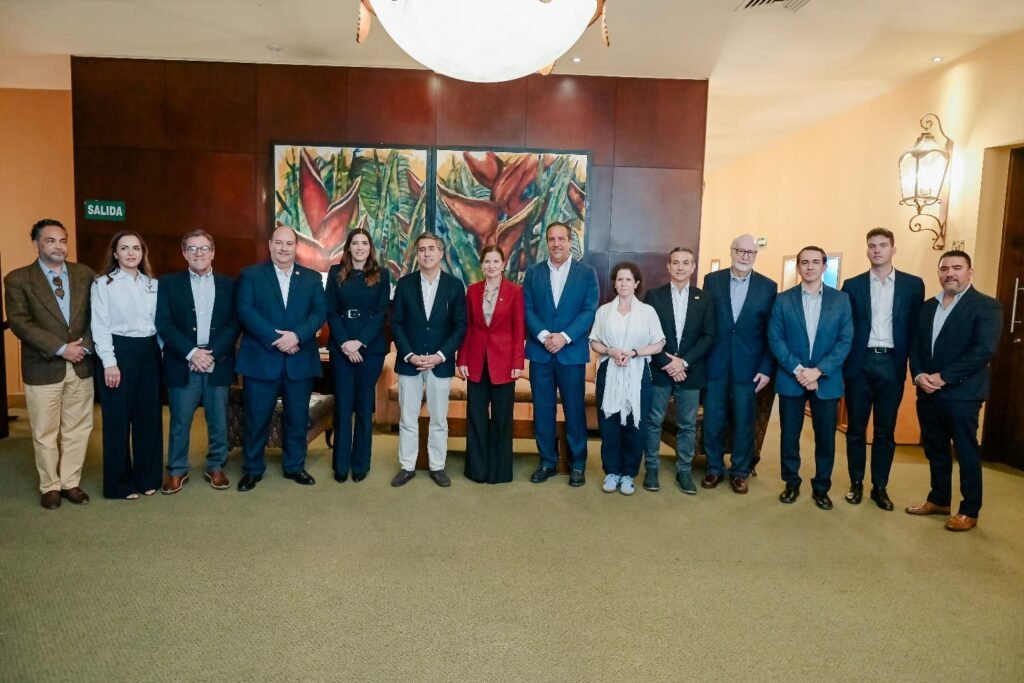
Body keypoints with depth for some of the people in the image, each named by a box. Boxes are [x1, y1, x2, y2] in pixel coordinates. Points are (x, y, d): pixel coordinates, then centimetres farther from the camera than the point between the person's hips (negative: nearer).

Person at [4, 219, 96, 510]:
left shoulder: (85, 274, 6)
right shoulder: (18, 279, -2)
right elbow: (19, 322, -11)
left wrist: (85, 345, -11)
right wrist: (61, 348, -17)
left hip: (81, 365, 3)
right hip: (42, 367, -2)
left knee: (78, 429, 10)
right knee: (45, 433, 8)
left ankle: (70, 482, 24)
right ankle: (50, 486, 24)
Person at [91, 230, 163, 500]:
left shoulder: (153, 284, 11)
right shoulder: (103, 283, -2)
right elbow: (100, 326, -7)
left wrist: (162, 352, 4)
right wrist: (109, 362, -14)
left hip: (149, 352, 4)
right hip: (119, 352, -4)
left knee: (149, 416, 9)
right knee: (118, 419, 2)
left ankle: (147, 477, 21)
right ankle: (119, 483, 13)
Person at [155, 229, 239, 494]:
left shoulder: (229, 284, 7)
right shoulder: (169, 283, 4)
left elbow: (234, 323, 0)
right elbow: (164, 324, -4)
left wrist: (213, 354, -12)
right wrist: (191, 352, -15)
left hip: (218, 364, 1)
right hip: (183, 365, -1)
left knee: (219, 421, 8)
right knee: (179, 422, 6)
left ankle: (216, 467, 23)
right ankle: (177, 471, 20)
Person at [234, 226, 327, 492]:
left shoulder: (312, 278, 10)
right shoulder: (250, 275, 4)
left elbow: (320, 313, -1)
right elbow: (244, 311, -9)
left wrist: (297, 335, -17)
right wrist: (275, 338, -18)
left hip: (300, 360, 2)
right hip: (261, 359, -2)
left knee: (297, 418, 10)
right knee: (256, 418, 6)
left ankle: (294, 466, 26)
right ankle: (252, 469, 21)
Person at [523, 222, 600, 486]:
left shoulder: (587, 272, 3)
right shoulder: (533, 272, 8)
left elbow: (590, 311, -4)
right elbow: (527, 309, 2)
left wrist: (564, 337, -15)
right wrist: (544, 336, -14)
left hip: (572, 352, -2)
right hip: (540, 351, 2)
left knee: (574, 409, 5)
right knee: (543, 409, 7)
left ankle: (577, 463, 17)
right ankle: (547, 461, 19)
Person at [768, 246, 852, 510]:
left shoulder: (840, 299, 3)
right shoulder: (783, 300, 1)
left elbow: (845, 341, -3)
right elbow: (775, 340, -4)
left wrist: (819, 371, -14)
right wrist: (798, 370, -15)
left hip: (827, 380, 0)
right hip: (791, 379, 0)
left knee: (825, 437, 7)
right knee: (789, 435, 7)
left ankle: (821, 487, 22)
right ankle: (791, 483, 24)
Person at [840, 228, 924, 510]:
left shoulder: (913, 284, 4)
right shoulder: (852, 285, 4)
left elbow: (916, 327, 4)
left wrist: (911, 363, -2)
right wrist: (843, 362, -4)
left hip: (891, 364, 0)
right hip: (860, 363, 0)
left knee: (885, 430, 8)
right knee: (856, 428, 7)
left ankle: (880, 486, 18)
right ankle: (856, 483, 19)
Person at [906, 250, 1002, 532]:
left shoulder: (986, 306, -5)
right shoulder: (928, 306, 14)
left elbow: (984, 350, -16)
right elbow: (915, 345, 12)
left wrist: (944, 377, -19)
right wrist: (919, 375, -6)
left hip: (962, 393, -6)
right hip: (928, 392, 6)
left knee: (966, 453, 4)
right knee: (935, 450, 14)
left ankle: (969, 511, 15)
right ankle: (939, 500, 29)